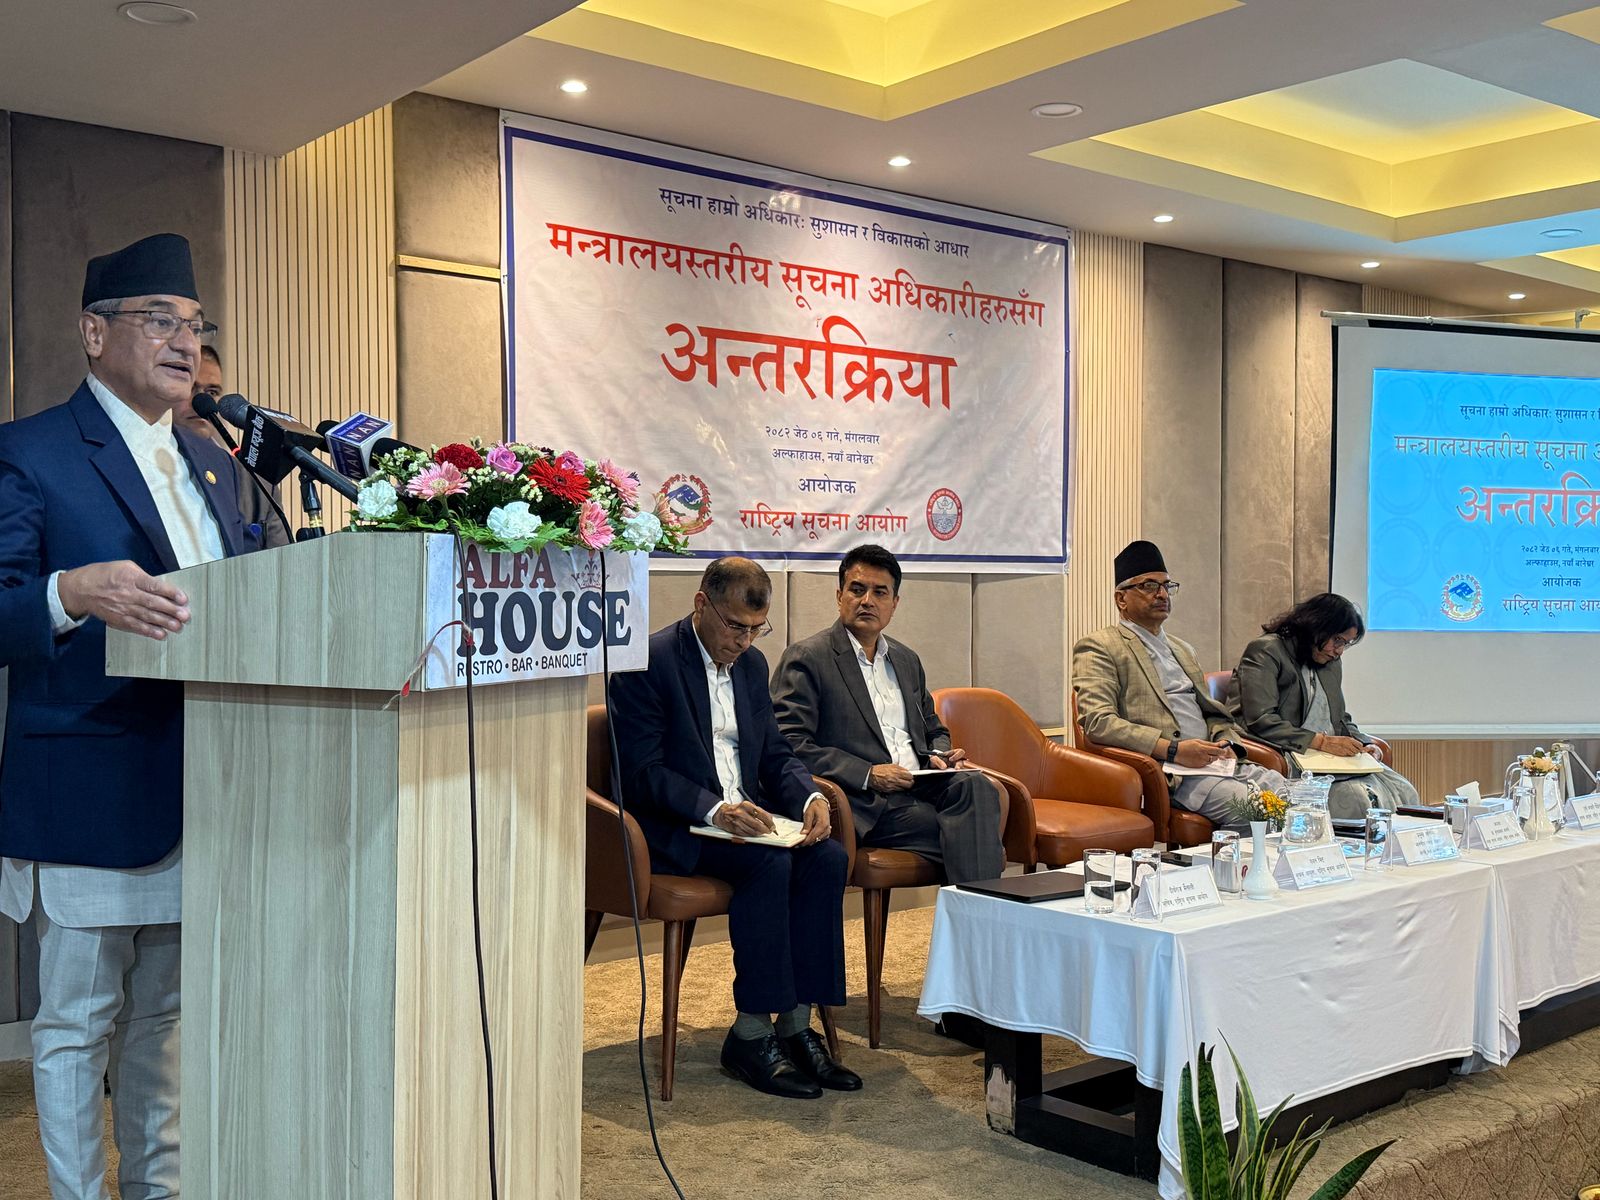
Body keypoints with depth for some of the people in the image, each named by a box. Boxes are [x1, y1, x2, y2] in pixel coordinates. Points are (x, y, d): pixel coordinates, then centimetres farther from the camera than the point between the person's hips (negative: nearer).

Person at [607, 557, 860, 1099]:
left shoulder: (751, 663, 13)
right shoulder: (648, 661, -10)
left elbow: (775, 754, 16)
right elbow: (642, 770, -16)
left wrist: (811, 796, -6)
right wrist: (714, 809, -30)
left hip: (744, 816, 7)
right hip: (670, 829, -7)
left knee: (828, 855, -19)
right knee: (770, 863, -31)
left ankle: (796, 1024, -13)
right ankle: (751, 1035, -20)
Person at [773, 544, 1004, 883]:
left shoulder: (907, 660, 24)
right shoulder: (807, 658, 1)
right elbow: (789, 744, -9)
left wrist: (941, 756, 8)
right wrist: (868, 774, -16)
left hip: (921, 788, 6)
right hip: (868, 804, -6)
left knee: (975, 785, -28)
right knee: (968, 836, -29)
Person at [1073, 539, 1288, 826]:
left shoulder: (1182, 649, 27)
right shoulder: (1098, 647, 0)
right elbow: (1097, 722, -13)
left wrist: (1225, 742, 5)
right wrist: (1173, 749, -20)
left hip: (1213, 760, 8)